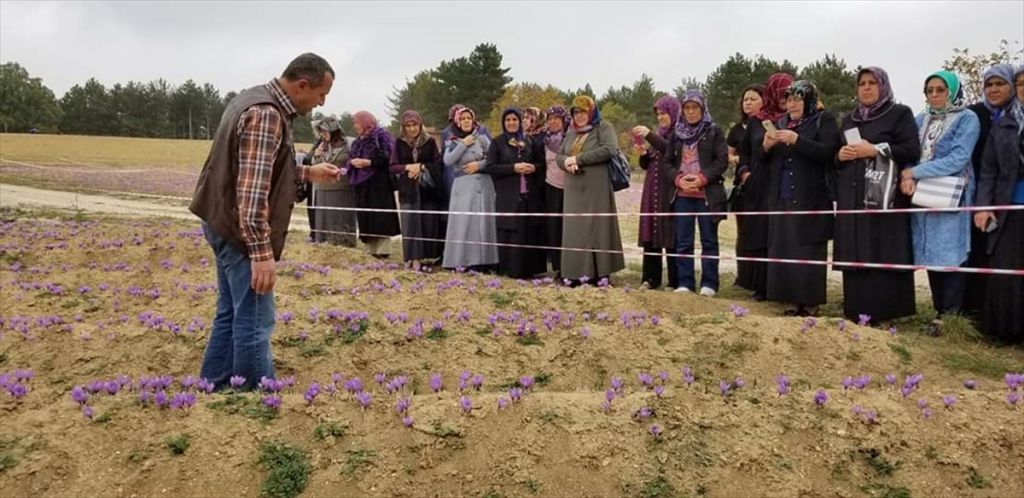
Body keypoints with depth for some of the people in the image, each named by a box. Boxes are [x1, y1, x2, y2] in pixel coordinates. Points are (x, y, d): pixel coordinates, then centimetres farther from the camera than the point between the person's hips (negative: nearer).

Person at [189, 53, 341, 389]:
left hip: (226, 224, 11)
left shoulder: (258, 100, 12)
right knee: (254, 321, -4)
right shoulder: (267, 115, -21)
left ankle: (214, 388, 26)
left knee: (231, 314, 17)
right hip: (241, 229, -11)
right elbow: (253, 189, -28)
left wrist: (308, 173, 17)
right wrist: (262, 252, -29)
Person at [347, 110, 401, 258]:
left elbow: (387, 157, -13)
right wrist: (353, 161, -4)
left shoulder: (381, 136, -4)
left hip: (378, 184, -8)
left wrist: (368, 162, -18)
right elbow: (351, 158, 20)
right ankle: (372, 250, 10)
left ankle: (383, 250, -8)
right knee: (365, 219, 5)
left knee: (380, 218, -9)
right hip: (361, 185, 8)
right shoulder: (358, 141, 20)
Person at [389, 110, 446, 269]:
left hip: (428, 189, 0)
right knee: (411, 224, -3)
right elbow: (393, 166, 3)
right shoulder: (399, 143, 6)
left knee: (429, 223, -2)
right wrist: (408, 167, -14)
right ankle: (414, 258, -2)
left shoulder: (430, 141, 4)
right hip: (408, 190, 0)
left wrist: (421, 166, -12)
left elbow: (439, 163, 1)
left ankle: (428, 256, 6)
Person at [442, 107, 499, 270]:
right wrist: (463, 144, -8)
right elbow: (447, 160, -10)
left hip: (482, 185, 1)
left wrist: (479, 164, -9)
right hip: (462, 186, 0)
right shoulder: (453, 142, 7)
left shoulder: (481, 138, 8)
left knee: (482, 221, -2)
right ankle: (462, 260, -4)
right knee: (462, 222, -6)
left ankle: (482, 260, 1)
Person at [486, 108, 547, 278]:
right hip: (508, 196, -3)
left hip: (530, 195, 3)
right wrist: (513, 168, -15)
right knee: (512, 233, -4)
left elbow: (541, 163, 18)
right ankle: (512, 269, 2)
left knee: (531, 232, 2)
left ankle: (530, 269, 9)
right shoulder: (497, 142, 3)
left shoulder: (529, 141, 13)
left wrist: (534, 167, -5)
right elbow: (489, 167, -6)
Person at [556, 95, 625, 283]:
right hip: (574, 191, 6)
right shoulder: (571, 133, 19)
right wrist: (567, 162, -7)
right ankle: (577, 273, 7)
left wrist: (578, 158, -14)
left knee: (597, 229, -4)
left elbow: (609, 150, -16)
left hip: (597, 190, -6)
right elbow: (559, 156, 19)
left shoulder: (604, 128, 0)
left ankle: (599, 273, 0)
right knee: (575, 231, 3)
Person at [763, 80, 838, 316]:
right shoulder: (781, 123, 17)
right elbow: (768, 160, 17)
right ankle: (794, 301, 7)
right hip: (782, 199, 5)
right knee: (783, 250, 1)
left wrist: (796, 140, -22)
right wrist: (767, 146, -5)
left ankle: (811, 303, 0)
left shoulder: (824, 120, 1)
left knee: (808, 252, -6)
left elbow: (828, 151, -14)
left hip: (810, 199, -5)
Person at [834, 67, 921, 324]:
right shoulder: (848, 119, 21)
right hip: (852, 199, 5)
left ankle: (884, 313, -7)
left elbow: (912, 150, -8)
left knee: (883, 256, -9)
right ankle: (855, 313, 5)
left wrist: (875, 150, -15)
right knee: (854, 256, 1)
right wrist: (840, 155, -1)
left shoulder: (900, 114, 4)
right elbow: (834, 154, 22)